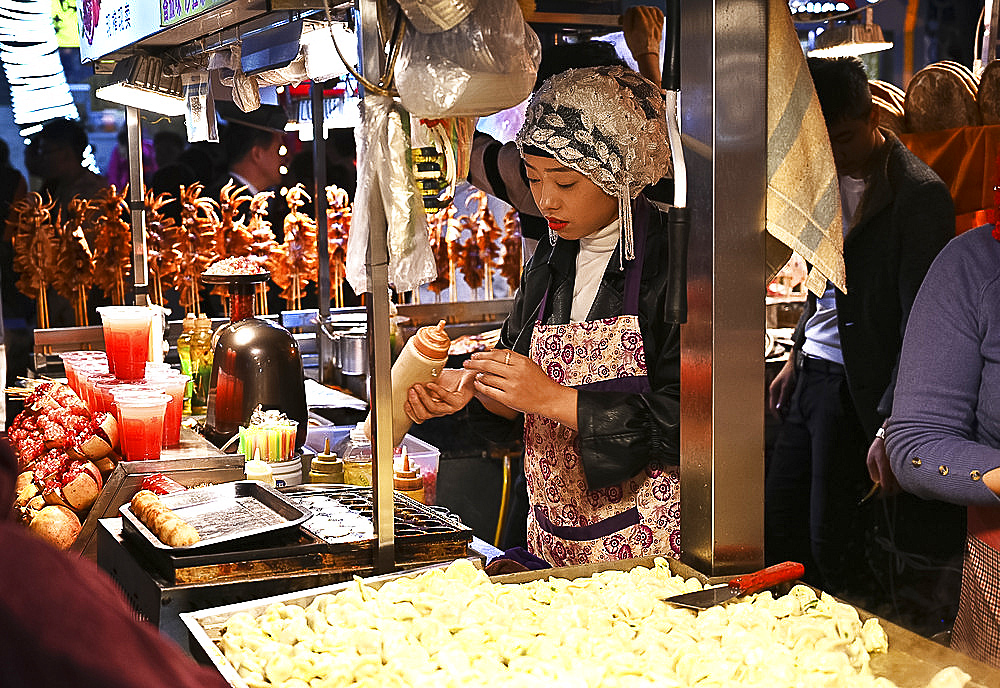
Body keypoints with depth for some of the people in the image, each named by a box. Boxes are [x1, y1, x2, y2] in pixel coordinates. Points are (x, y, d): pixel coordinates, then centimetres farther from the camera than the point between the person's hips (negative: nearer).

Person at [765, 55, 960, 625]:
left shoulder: (919, 194, -15)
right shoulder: (829, 174, 10)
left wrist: (891, 419, -20)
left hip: (857, 391, -8)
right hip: (812, 376, 8)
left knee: (833, 549, -1)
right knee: (777, 533, 11)